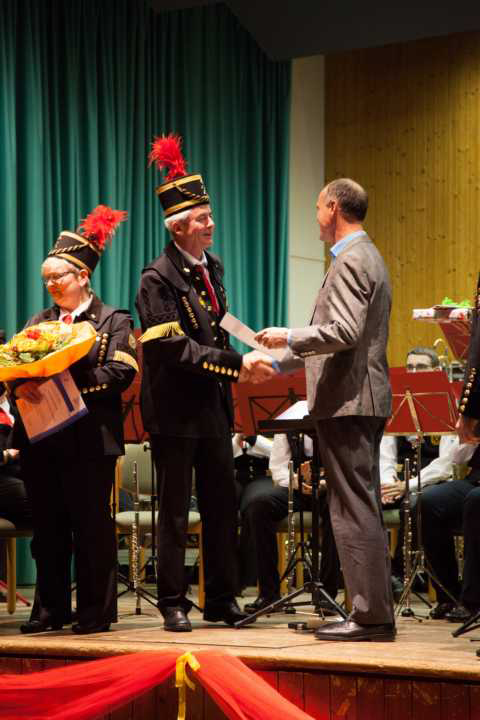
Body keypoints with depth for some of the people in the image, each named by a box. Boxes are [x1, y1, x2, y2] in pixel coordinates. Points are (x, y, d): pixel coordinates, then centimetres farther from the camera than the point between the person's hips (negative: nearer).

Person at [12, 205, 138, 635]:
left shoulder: (113, 321, 3)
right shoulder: (39, 322, 17)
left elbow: (119, 374, -10)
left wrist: (70, 381, -20)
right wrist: (20, 385, -14)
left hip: (89, 438, -5)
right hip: (40, 436, 5)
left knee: (92, 526, -2)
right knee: (48, 527, 7)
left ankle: (96, 611, 5)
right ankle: (50, 609, 14)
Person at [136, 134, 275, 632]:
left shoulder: (211, 268, 11)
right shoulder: (158, 279, -14)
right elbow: (177, 349, -21)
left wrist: (240, 367, 7)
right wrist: (236, 364, -24)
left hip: (213, 405, 7)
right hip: (175, 409, -7)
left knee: (222, 507, 9)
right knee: (174, 511, 1)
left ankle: (222, 601, 18)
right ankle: (173, 604, 10)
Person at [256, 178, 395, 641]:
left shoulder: (351, 261, -13)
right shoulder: (365, 256, 20)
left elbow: (344, 332, -24)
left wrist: (290, 337, -11)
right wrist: (280, 360, 27)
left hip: (348, 401, -11)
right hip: (362, 399, 11)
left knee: (354, 511, -9)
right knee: (362, 508, 13)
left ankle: (371, 615, -8)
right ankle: (374, 611, 17)